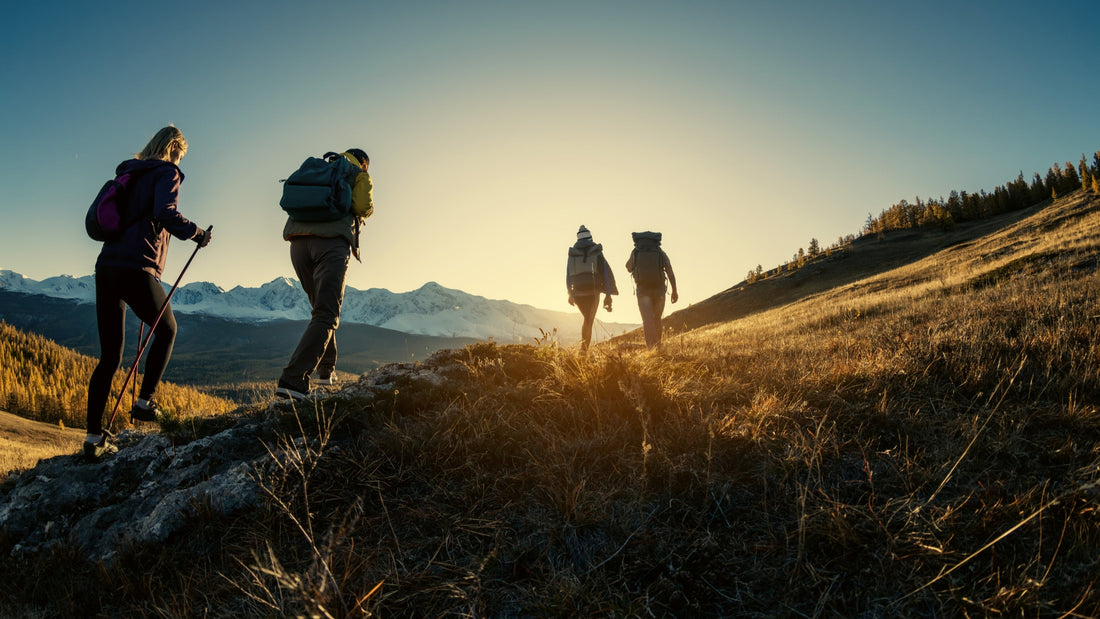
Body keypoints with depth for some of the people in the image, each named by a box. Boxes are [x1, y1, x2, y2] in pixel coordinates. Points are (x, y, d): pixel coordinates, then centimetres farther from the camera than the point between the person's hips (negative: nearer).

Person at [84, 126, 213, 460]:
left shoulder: (129, 175, 21)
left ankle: (94, 438, 9)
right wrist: (198, 234, -5)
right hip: (137, 269, -7)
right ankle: (144, 402, 15)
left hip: (106, 267, 7)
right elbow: (166, 213, -19)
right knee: (166, 330, 19)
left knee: (109, 357, 9)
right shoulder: (167, 173, 0)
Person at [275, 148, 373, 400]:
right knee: (326, 316, -9)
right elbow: (364, 206, -3)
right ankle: (292, 380, -22)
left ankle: (326, 371, 25)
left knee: (321, 309, 21)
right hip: (333, 242, -6)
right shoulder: (360, 175, 17)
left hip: (298, 241, 6)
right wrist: (365, 212, 20)